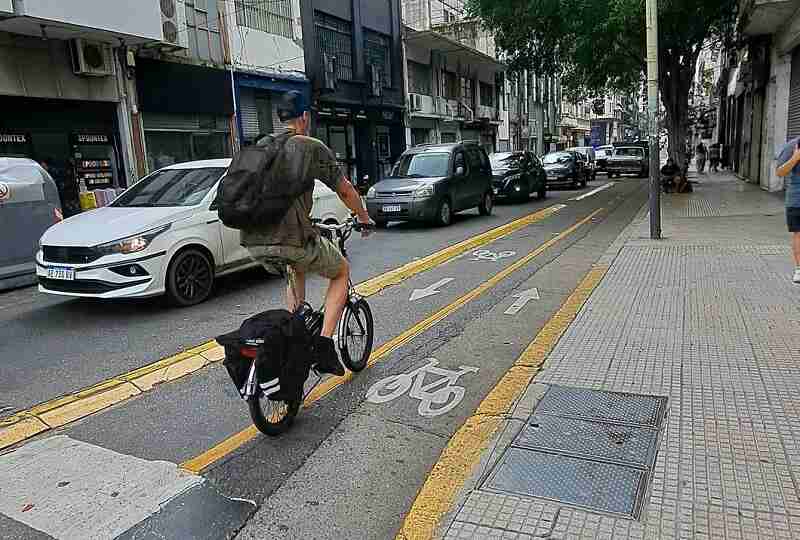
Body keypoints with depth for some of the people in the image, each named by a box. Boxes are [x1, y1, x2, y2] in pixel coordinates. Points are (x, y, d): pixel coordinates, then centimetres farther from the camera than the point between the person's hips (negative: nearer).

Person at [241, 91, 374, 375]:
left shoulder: (261, 146, 18)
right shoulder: (313, 147, 1)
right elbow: (345, 191, 7)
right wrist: (365, 220, 26)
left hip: (253, 243, 6)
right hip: (292, 239, -6)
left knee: (295, 268, 37)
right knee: (341, 272, 20)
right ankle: (324, 343, 6)